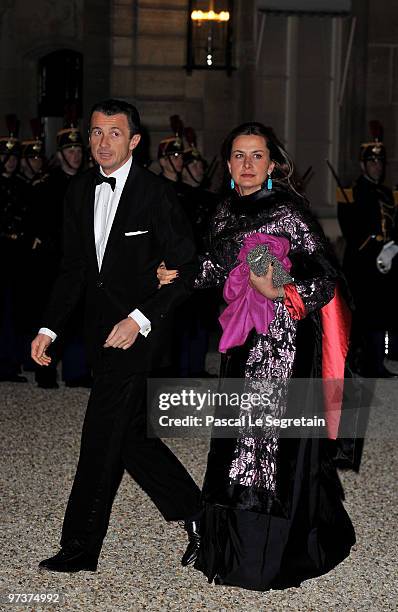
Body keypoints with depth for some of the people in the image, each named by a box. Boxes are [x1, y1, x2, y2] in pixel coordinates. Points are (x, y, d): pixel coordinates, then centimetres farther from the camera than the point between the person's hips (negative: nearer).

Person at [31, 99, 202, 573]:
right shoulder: (79, 190, 7)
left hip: (138, 332, -7)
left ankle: (79, 548, 4)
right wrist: (49, 328, 5)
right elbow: (73, 267, 12)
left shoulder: (155, 194, -12)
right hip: (102, 328, 7)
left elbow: (187, 269, -11)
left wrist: (140, 319, -19)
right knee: (128, 431, 12)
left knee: (102, 435, -5)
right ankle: (191, 506, 30)